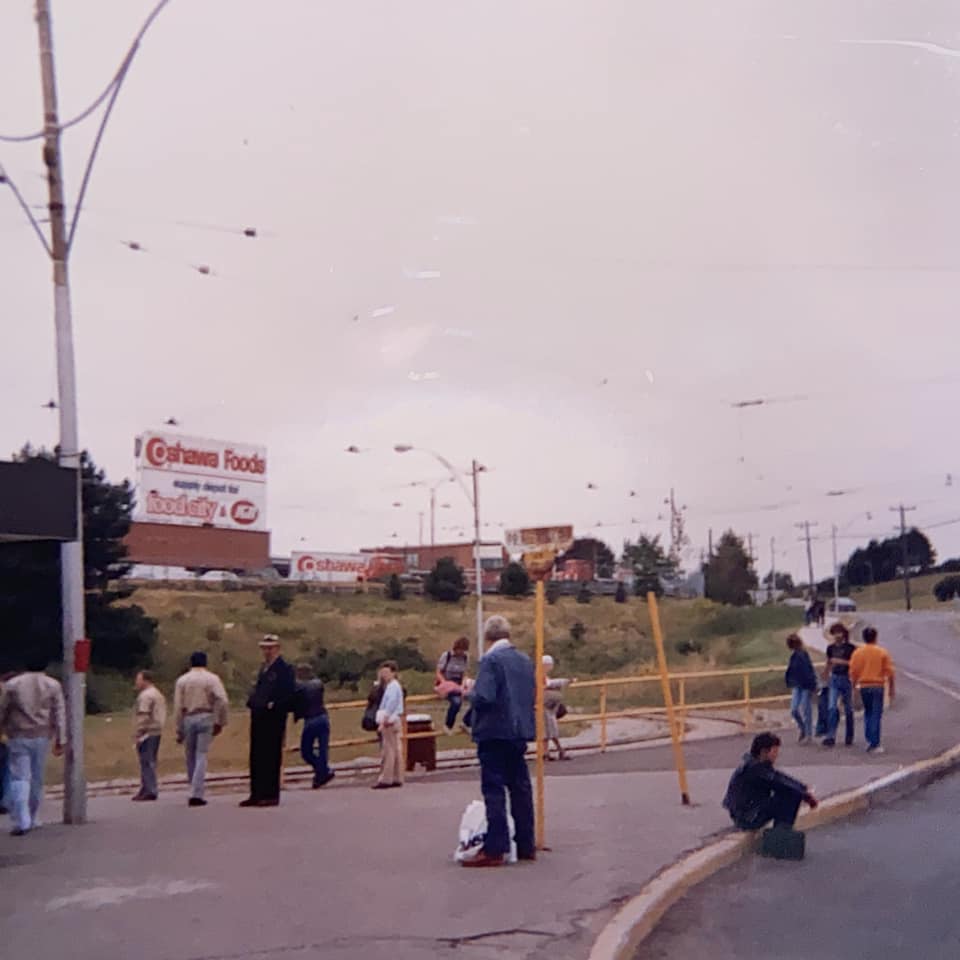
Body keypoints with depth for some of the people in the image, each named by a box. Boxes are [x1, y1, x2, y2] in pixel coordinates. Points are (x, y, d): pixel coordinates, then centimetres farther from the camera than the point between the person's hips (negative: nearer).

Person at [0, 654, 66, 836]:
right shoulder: (53, 685, 4)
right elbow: (59, 715, 0)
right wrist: (61, 740, 2)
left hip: (19, 737, -1)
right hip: (42, 737, 1)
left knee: (19, 778, -2)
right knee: (37, 779, 13)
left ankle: (22, 822, -14)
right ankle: (32, 819, 21)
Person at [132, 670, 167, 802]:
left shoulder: (145, 696, -13)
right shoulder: (158, 695, 19)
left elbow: (143, 717, -20)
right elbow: (162, 715, 20)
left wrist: (138, 734, -18)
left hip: (147, 733, -10)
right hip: (157, 731, 10)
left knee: (147, 762, -8)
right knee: (150, 762, 13)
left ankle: (149, 791, -9)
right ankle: (146, 789, 19)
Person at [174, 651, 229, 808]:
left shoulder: (182, 680, 7)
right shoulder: (212, 679, 2)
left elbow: (178, 707, 5)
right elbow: (223, 701, -11)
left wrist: (179, 730, 9)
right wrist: (220, 722, -2)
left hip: (188, 719, 2)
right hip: (206, 718, -2)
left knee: (190, 758, 12)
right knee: (201, 757, -3)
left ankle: (195, 792, 17)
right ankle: (196, 795, -11)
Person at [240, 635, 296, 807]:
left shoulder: (284, 669, -6)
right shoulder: (264, 668, 20)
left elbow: (290, 695, -13)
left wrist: (274, 705, -19)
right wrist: (251, 701, 9)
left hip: (274, 720, -8)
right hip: (258, 718, 8)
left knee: (272, 758, -5)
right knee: (256, 757, 9)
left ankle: (271, 795, -1)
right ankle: (256, 795, 15)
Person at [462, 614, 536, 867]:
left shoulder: (491, 660, -13)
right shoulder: (524, 660, 10)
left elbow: (484, 697, -22)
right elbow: (533, 696, 16)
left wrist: (470, 692, -3)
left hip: (495, 732, -7)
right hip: (520, 731, 7)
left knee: (494, 790, -4)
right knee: (520, 787, 13)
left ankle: (494, 849, -4)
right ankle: (526, 845, 19)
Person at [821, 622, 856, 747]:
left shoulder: (850, 648, -5)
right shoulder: (830, 648, 8)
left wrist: (841, 661, -19)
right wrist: (825, 679, 23)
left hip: (846, 679, -3)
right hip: (834, 679, 3)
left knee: (848, 709, 7)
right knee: (832, 707, -10)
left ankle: (849, 737, 20)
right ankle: (830, 737, -13)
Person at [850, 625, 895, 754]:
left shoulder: (857, 652, 0)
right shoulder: (882, 652, -5)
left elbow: (853, 672, 1)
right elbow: (889, 672, -4)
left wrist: (853, 687, 12)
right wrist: (892, 688, 5)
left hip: (864, 686, 2)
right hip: (877, 686, -2)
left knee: (867, 712, 19)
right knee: (876, 714, 0)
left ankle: (869, 739, 12)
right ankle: (874, 744, -2)